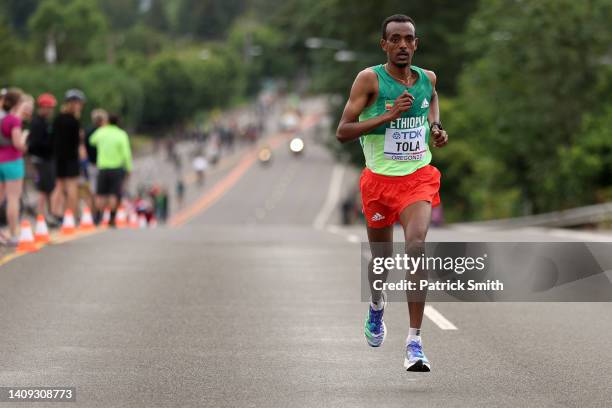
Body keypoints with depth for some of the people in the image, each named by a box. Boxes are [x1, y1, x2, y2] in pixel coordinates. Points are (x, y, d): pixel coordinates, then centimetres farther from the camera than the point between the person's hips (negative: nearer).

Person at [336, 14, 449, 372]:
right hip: (380, 178, -1)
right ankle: (377, 305, 52)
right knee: (381, 256, 14)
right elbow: (343, 131, -14)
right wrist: (388, 115, -24)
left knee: (417, 245, -23)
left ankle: (415, 341, -21)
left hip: (418, 177, 1)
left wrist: (436, 127, 10)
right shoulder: (370, 79, -10)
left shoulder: (427, 78, 3)